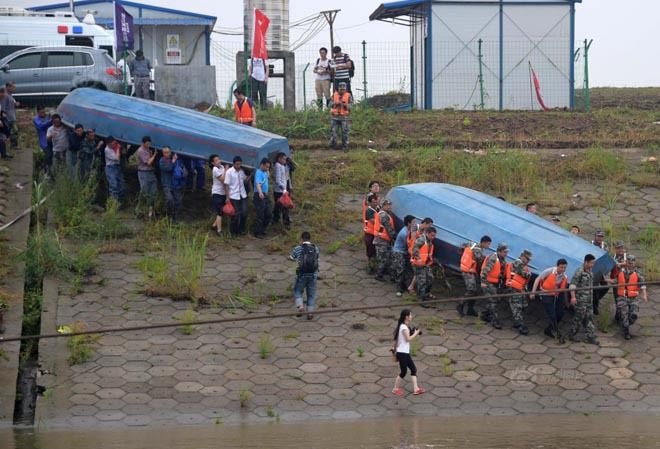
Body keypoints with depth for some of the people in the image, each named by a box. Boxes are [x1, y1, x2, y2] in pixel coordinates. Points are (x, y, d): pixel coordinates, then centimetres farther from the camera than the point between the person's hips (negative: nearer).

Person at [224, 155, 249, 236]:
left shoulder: (241, 171, 5)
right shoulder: (229, 172, -11)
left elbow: (245, 180, 19)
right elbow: (226, 185, -10)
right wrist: (227, 197, -12)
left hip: (243, 195, 5)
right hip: (234, 196, -5)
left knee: (244, 212, 0)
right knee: (236, 214, 2)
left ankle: (241, 229, 19)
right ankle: (234, 231, 19)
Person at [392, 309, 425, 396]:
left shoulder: (404, 326, 11)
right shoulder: (404, 327, -18)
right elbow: (408, 339, -20)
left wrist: (414, 333, 5)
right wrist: (416, 333, -10)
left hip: (406, 353, 10)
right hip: (402, 353, -10)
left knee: (413, 369, 8)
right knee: (403, 371, -1)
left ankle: (416, 388, 8)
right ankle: (396, 388, 12)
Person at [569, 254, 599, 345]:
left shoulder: (590, 272, 12)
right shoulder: (579, 272, -15)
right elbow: (572, 284, -19)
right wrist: (573, 296, -26)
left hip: (589, 300, 8)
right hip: (581, 300, -8)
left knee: (589, 318, 7)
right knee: (579, 317, 1)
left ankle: (590, 337, 9)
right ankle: (572, 335, 14)